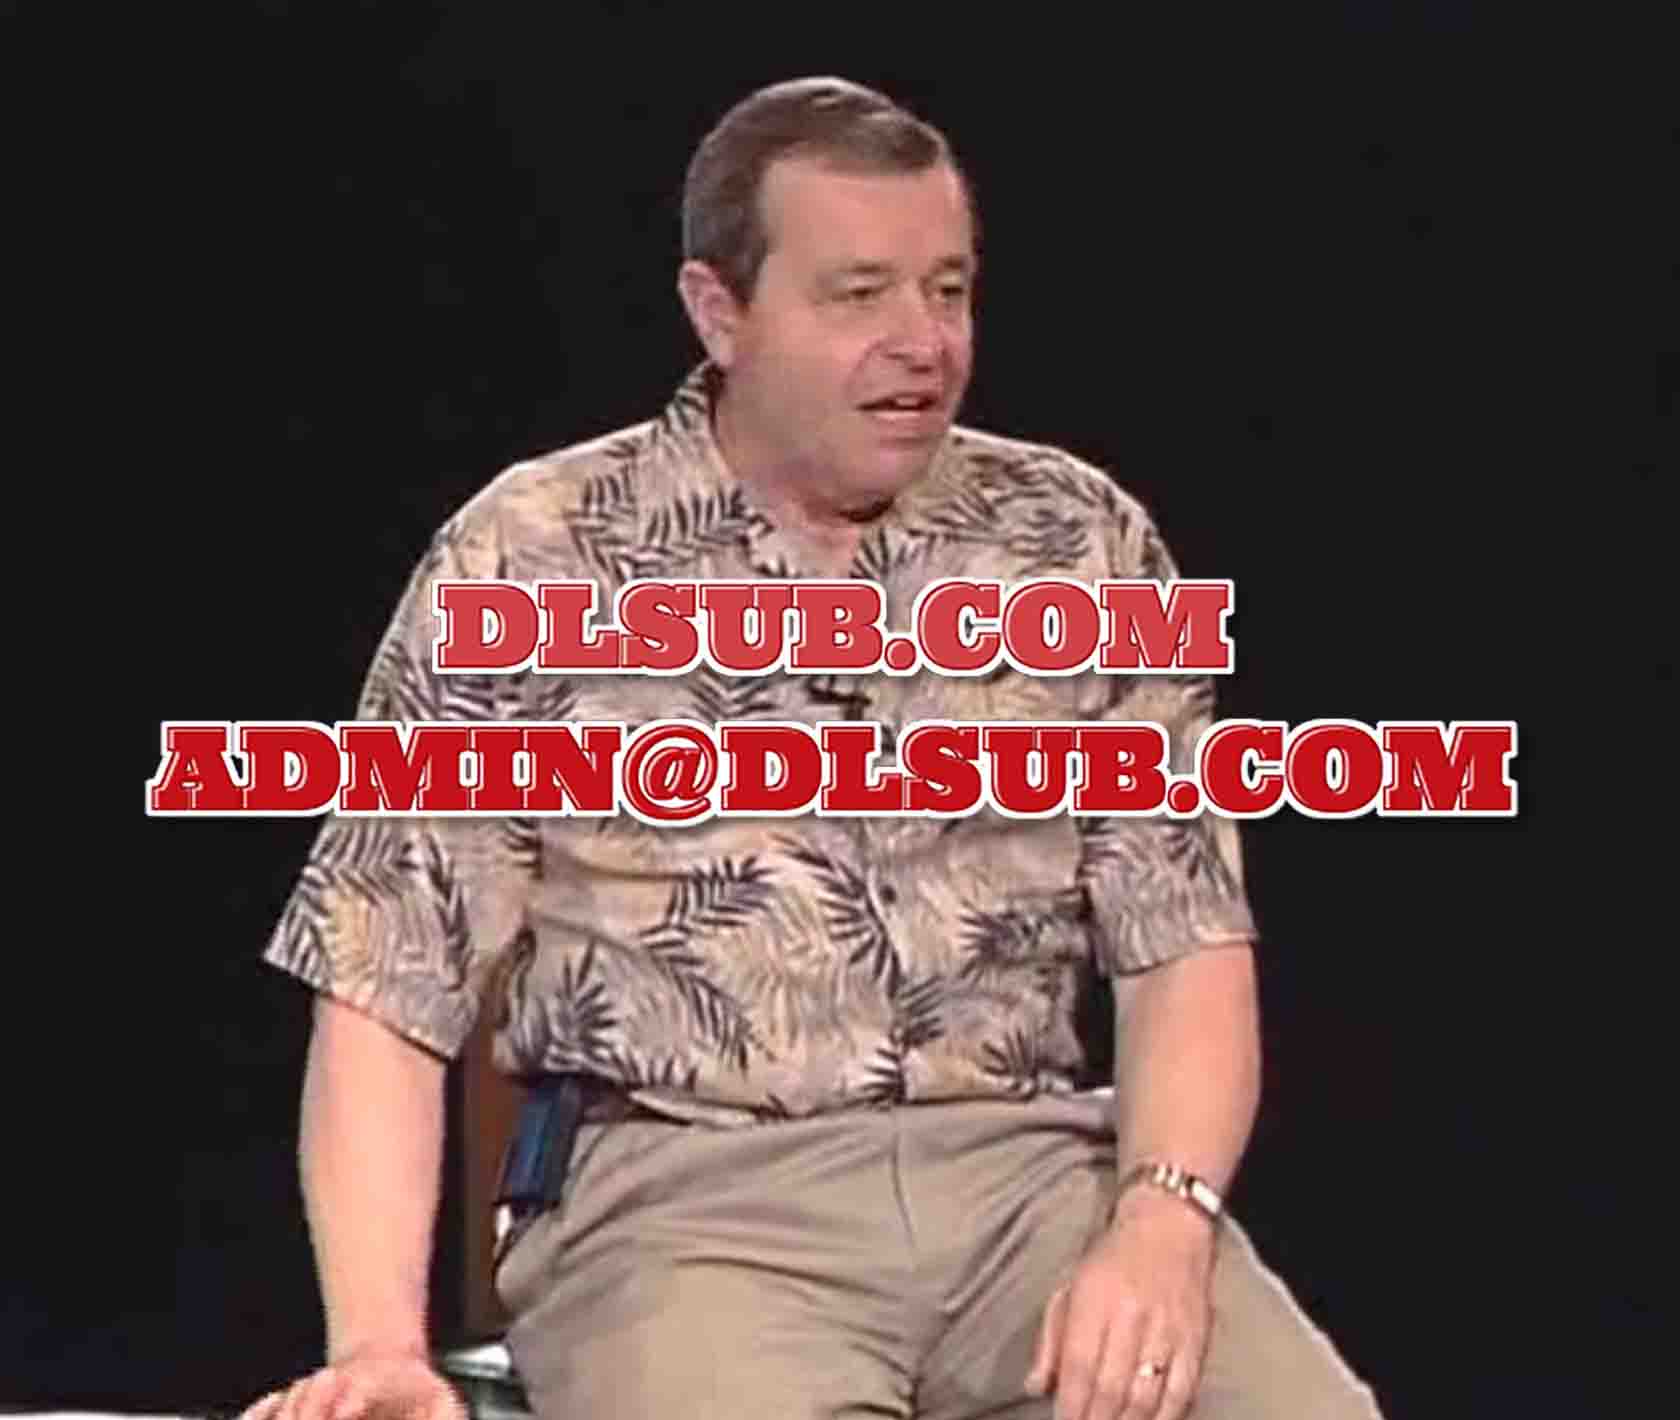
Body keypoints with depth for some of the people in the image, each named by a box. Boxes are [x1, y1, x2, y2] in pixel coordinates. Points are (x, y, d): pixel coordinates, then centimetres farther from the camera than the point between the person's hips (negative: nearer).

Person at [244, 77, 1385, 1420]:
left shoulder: (1081, 543, 8)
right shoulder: (527, 564, 0)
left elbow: (1185, 945, 7)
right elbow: (389, 993, 0)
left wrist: (1162, 1223, -12)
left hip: (1035, 1173, 3)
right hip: (686, 1196, -2)